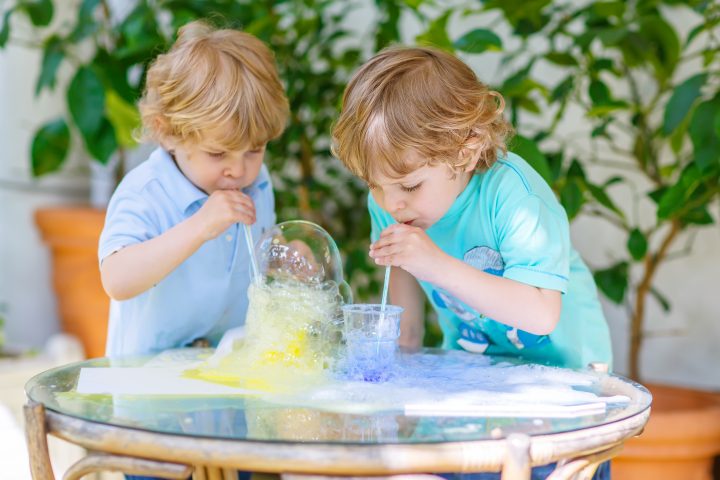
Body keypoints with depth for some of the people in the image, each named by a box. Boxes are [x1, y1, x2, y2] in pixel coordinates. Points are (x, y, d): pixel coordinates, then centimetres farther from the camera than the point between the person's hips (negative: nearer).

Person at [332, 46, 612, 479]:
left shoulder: (511, 194, -27)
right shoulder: (389, 202, -8)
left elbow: (541, 315, -35)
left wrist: (438, 265, -38)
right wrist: (405, 333, 4)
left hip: (557, 367, -4)